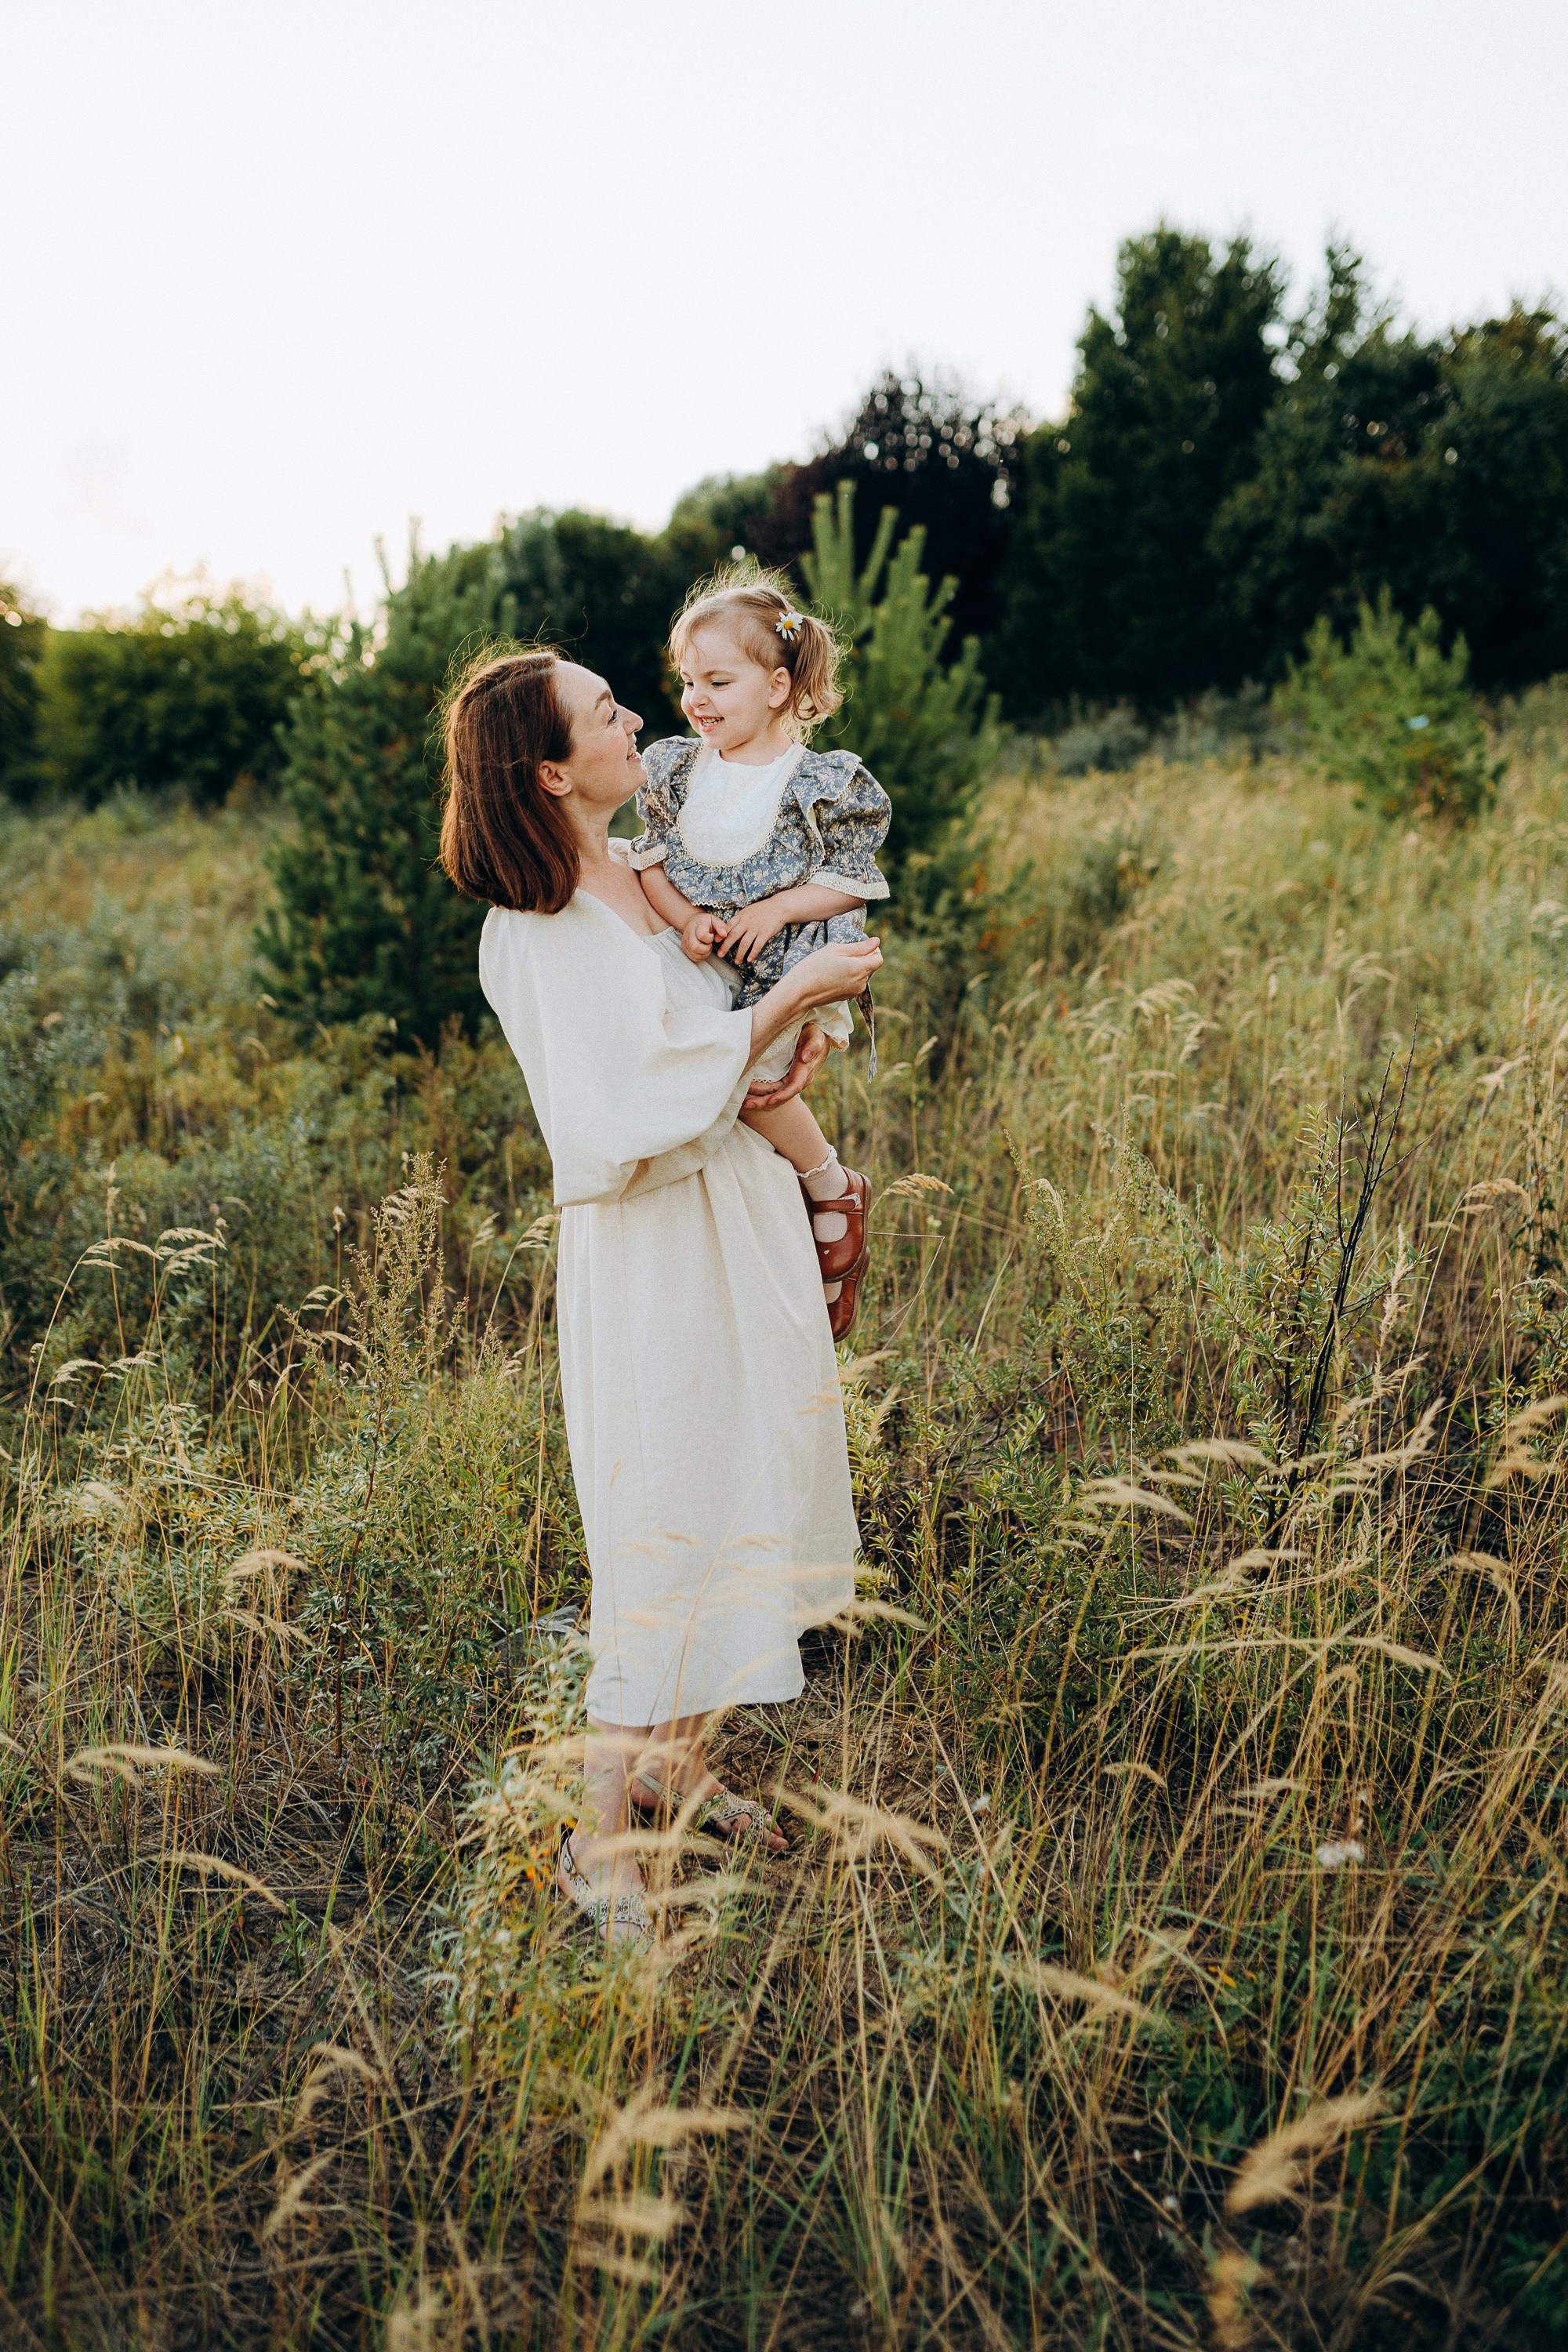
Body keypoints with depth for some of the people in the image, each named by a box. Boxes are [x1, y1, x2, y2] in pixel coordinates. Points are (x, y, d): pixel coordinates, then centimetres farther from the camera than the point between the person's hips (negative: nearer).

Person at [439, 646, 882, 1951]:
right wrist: (791, 1002, -18)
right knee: (662, 1527, -1)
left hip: (749, 1215, 8)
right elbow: (629, 1110, -23)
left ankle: (680, 1755, 35)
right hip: (652, 1251, -8)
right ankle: (601, 1833, 16)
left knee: (747, 1487, 16)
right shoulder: (529, 935, -17)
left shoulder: (646, 868, 8)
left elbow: (726, 1011, 20)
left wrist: (794, 1048, -3)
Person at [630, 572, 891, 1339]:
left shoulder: (821, 782, -7)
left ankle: (835, 1190, -1)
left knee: (744, 1073, -25)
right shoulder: (677, 770, 7)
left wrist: (776, 909, -17)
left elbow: (851, 880, -4)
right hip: (701, 962, 7)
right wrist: (687, 919, -9)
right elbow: (653, 861, 9)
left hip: (788, 961, -6)